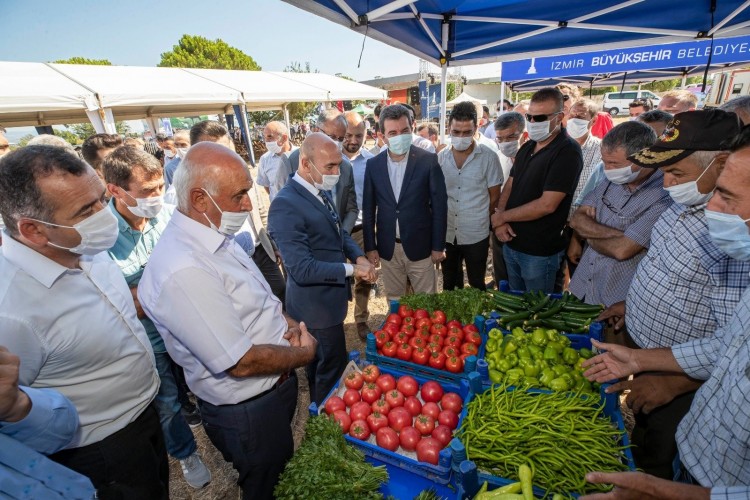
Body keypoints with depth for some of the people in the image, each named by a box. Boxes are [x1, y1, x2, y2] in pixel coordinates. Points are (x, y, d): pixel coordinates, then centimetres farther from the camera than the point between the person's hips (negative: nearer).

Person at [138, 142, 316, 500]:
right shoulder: (183, 271, -33)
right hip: (248, 412, -8)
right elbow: (242, 362, -30)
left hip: (278, 387, 8)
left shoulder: (216, 236, -2)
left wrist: (288, 324, -7)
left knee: (285, 471, 32)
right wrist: (303, 353, -14)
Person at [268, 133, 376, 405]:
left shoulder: (321, 192, 3)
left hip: (327, 298, 9)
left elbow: (339, 232, 13)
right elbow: (303, 269, -28)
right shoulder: (285, 205, -26)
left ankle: (319, 409, 52)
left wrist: (359, 256, -5)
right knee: (333, 365, 8)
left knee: (320, 362, 28)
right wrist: (351, 269, -21)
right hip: (316, 304, -9)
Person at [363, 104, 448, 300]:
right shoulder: (373, 164, -1)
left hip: (420, 247, -2)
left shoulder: (428, 160, -9)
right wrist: (370, 246, 3)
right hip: (387, 249, 2)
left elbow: (439, 205, -5)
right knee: (394, 302, 17)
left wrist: (438, 246, -5)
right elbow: (368, 208, 4)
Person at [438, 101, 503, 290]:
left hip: (476, 235, -2)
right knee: (449, 284, 20)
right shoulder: (441, 157, -1)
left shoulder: (489, 157, -9)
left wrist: (477, 218, 3)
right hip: (446, 233, 3)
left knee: (477, 286, 15)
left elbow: (494, 196, -2)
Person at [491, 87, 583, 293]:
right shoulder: (527, 147, 10)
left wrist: (502, 216, -13)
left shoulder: (567, 152, -15)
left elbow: (547, 204, -23)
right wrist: (500, 222, -8)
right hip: (511, 243, 7)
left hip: (540, 252, -7)